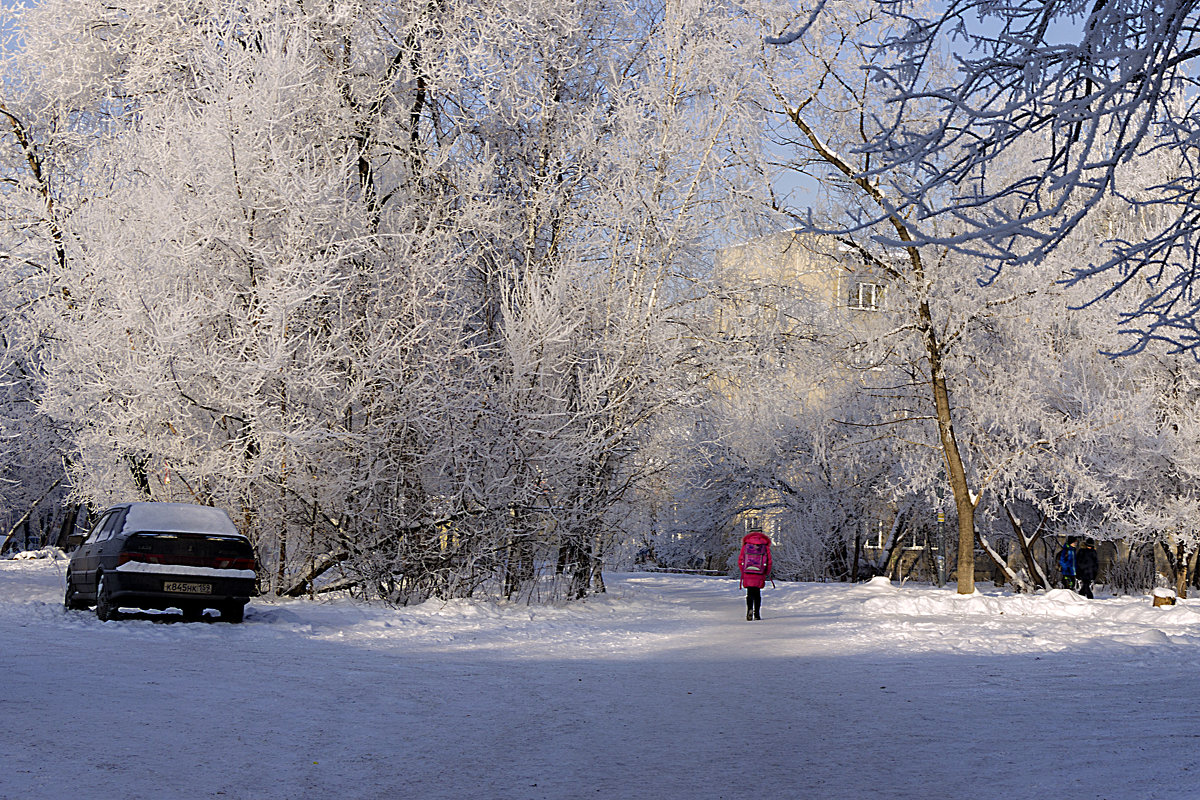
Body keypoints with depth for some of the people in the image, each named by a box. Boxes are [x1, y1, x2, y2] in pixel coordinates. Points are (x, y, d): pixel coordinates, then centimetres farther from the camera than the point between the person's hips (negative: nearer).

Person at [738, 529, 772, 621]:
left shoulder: (746, 545, 11)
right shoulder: (765, 546, 9)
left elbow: (740, 560, 6)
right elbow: (769, 561, 3)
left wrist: (742, 572, 15)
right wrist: (768, 574, 11)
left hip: (747, 572, 0)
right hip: (759, 574, 0)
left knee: (750, 593, 4)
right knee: (757, 594, 9)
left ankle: (749, 609, -20)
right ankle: (756, 614, 5)